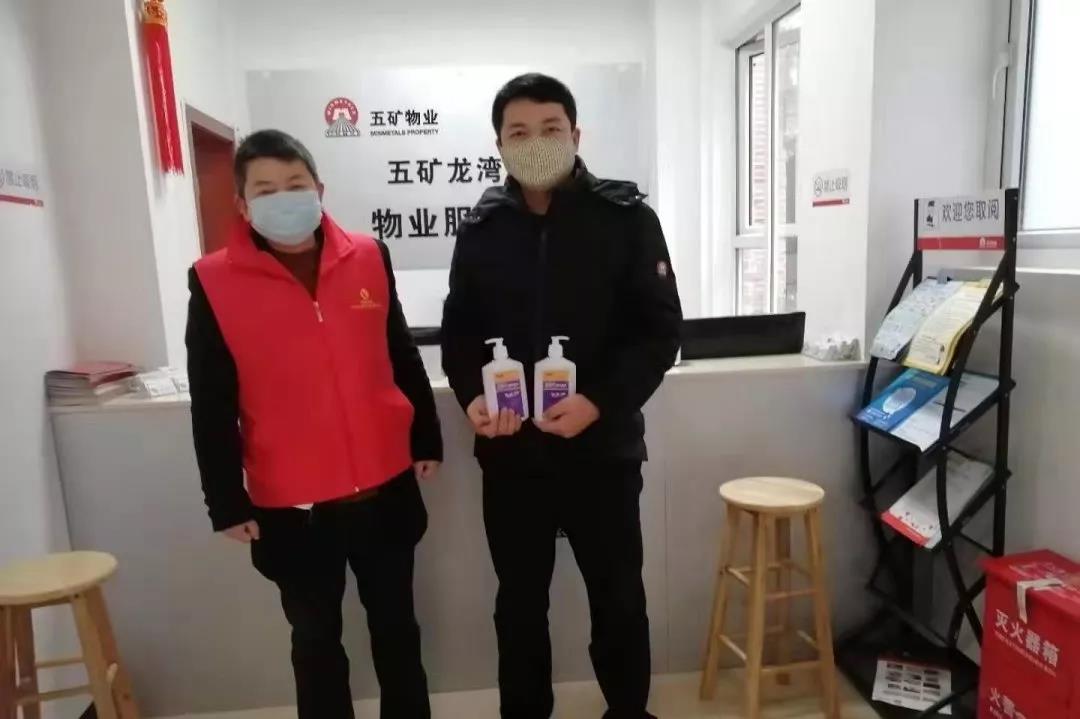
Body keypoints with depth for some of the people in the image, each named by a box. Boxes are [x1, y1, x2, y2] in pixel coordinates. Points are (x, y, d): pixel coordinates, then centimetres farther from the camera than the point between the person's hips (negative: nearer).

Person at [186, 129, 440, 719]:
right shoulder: (213, 282, -7)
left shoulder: (368, 257, -1)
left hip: (385, 489, 2)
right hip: (290, 508, -2)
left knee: (396, 627, 19)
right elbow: (212, 408, -5)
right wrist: (227, 502, -3)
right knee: (316, 640, 17)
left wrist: (427, 439, 10)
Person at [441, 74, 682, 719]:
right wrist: (473, 397, -12)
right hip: (510, 453, 2)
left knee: (618, 598, 15)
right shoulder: (482, 229, 3)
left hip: (603, 448, -1)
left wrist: (601, 401, -20)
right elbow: (459, 334, 7)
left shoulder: (627, 218, -4)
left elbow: (661, 330, -7)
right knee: (520, 601, 17)